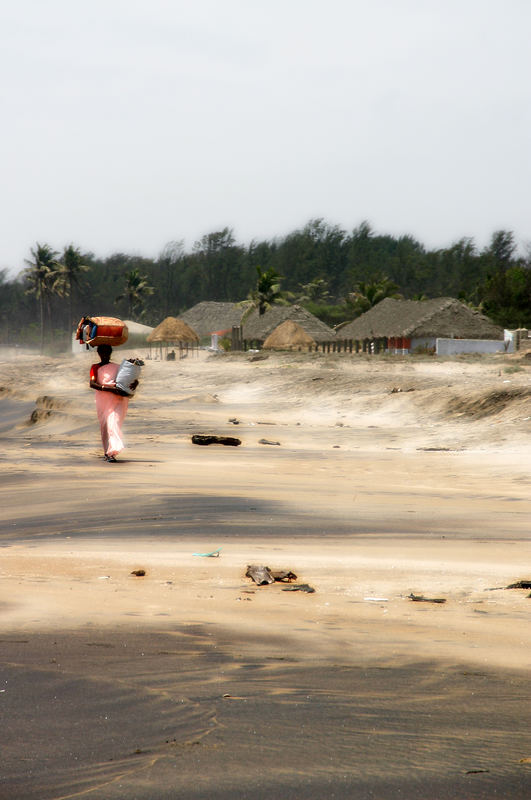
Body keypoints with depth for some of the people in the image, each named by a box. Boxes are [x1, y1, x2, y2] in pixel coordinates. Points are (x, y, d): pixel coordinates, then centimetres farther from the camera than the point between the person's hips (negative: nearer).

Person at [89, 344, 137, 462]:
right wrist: (109, 389, -20)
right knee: (104, 426, 1)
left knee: (114, 423, -11)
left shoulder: (118, 367, 16)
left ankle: (112, 452, -19)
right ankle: (107, 452, 10)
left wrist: (135, 383, -12)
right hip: (103, 400, 1)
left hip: (118, 399, -1)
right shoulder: (95, 367, 10)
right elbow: (92, 384, -7)